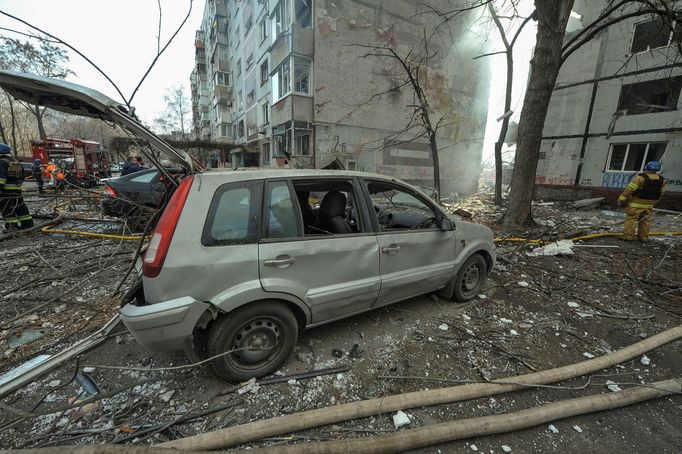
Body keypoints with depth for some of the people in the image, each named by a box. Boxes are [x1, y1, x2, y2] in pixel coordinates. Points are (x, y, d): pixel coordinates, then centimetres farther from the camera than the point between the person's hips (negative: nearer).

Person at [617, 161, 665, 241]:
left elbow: (629, 189, -17)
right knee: (645, 221, 14)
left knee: (631, 219, -2)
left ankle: (628, 236, -3)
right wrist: (653, 202, 24)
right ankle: (643, 237, 20)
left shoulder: (641, 178, -16)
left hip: (636, 204, -6)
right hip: (649, 205, 6)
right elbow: (660, 193, 13)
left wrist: (621, 200, -11)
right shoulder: (662, 180, 6)